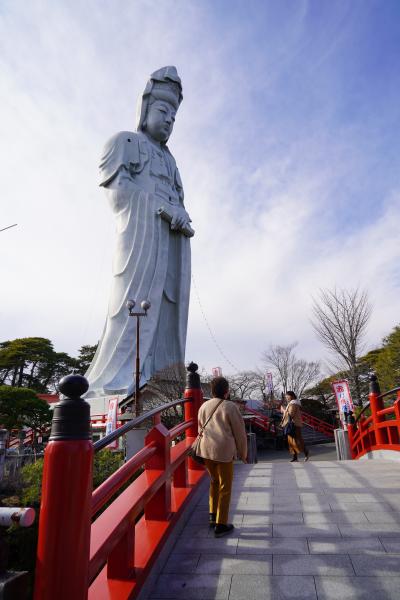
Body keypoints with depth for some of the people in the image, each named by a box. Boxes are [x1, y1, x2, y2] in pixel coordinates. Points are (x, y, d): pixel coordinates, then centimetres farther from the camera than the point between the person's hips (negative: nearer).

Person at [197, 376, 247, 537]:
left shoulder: (204, 406, 7)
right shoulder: (230, 407, -10)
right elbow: (239, 432, -5)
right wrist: (243, 453, 8)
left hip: (206, 449, 6)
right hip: (224, 451, -6)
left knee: (214, 482, 24)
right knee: (225, 488, 9)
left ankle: (213, 516, 30)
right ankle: (220, 525, 15)